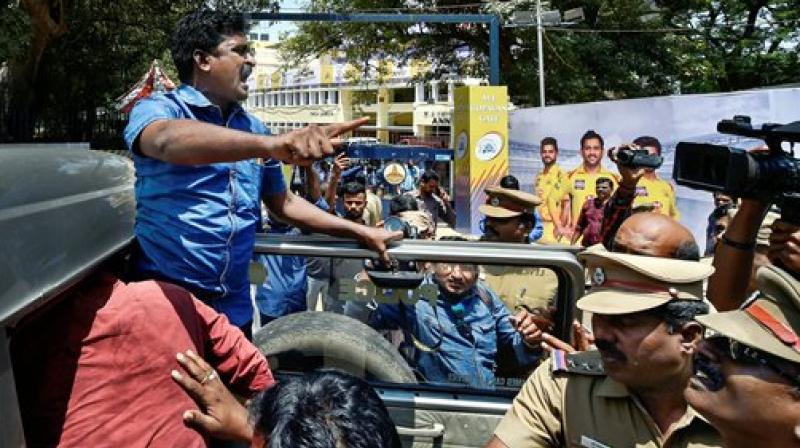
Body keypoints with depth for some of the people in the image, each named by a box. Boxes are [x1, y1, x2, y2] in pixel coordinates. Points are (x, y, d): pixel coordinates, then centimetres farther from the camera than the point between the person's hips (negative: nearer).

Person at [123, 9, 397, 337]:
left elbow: (283, 203, 20)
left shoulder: (252, 128, 11)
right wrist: (272, 144, -46)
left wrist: (361, 232, 14)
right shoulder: (156, 110, -6)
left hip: (233, 306, 5)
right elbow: (169, 140, -31)